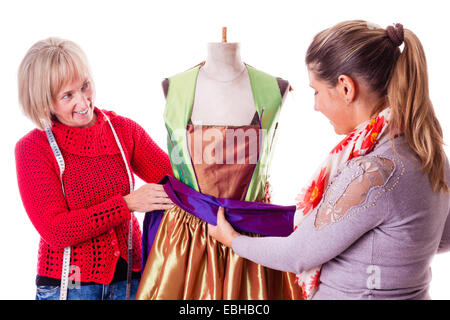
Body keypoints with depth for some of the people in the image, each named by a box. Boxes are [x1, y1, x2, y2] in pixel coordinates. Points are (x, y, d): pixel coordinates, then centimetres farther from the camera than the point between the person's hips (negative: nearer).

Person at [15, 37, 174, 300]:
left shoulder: (124, 130, 0)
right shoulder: (32, 148, -10)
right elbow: (56, 231, -15)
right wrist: (128, 203, -20)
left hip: (130, 276, 3)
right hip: (67, 285, -3)